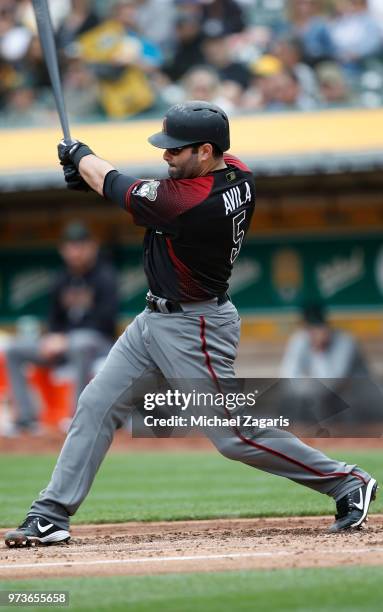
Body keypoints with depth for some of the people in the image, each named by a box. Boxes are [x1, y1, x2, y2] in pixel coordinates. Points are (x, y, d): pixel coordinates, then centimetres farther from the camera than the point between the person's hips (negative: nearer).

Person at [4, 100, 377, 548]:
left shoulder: (188, 204, -29)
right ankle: (52, 516, 9)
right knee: (96, 406, 6)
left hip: (193, 330, -10)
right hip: (157, 317, 10)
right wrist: (93, 173, 2)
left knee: (234, 436, -5)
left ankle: (346, 482, 8)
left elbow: (117, 188, -12)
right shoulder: (238, 174, -3)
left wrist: (80, 156, 7)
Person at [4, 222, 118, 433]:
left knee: (81, 343, -42)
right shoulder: (62, 280, 11)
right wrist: (52, 339, -6)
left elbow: (104, 320, -18)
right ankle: (27, 416, -15)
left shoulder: (104, 277, -8)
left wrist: (65, 340, -21)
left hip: (99, 342, -7)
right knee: (14, 349, -8)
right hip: (63, 344, 7)